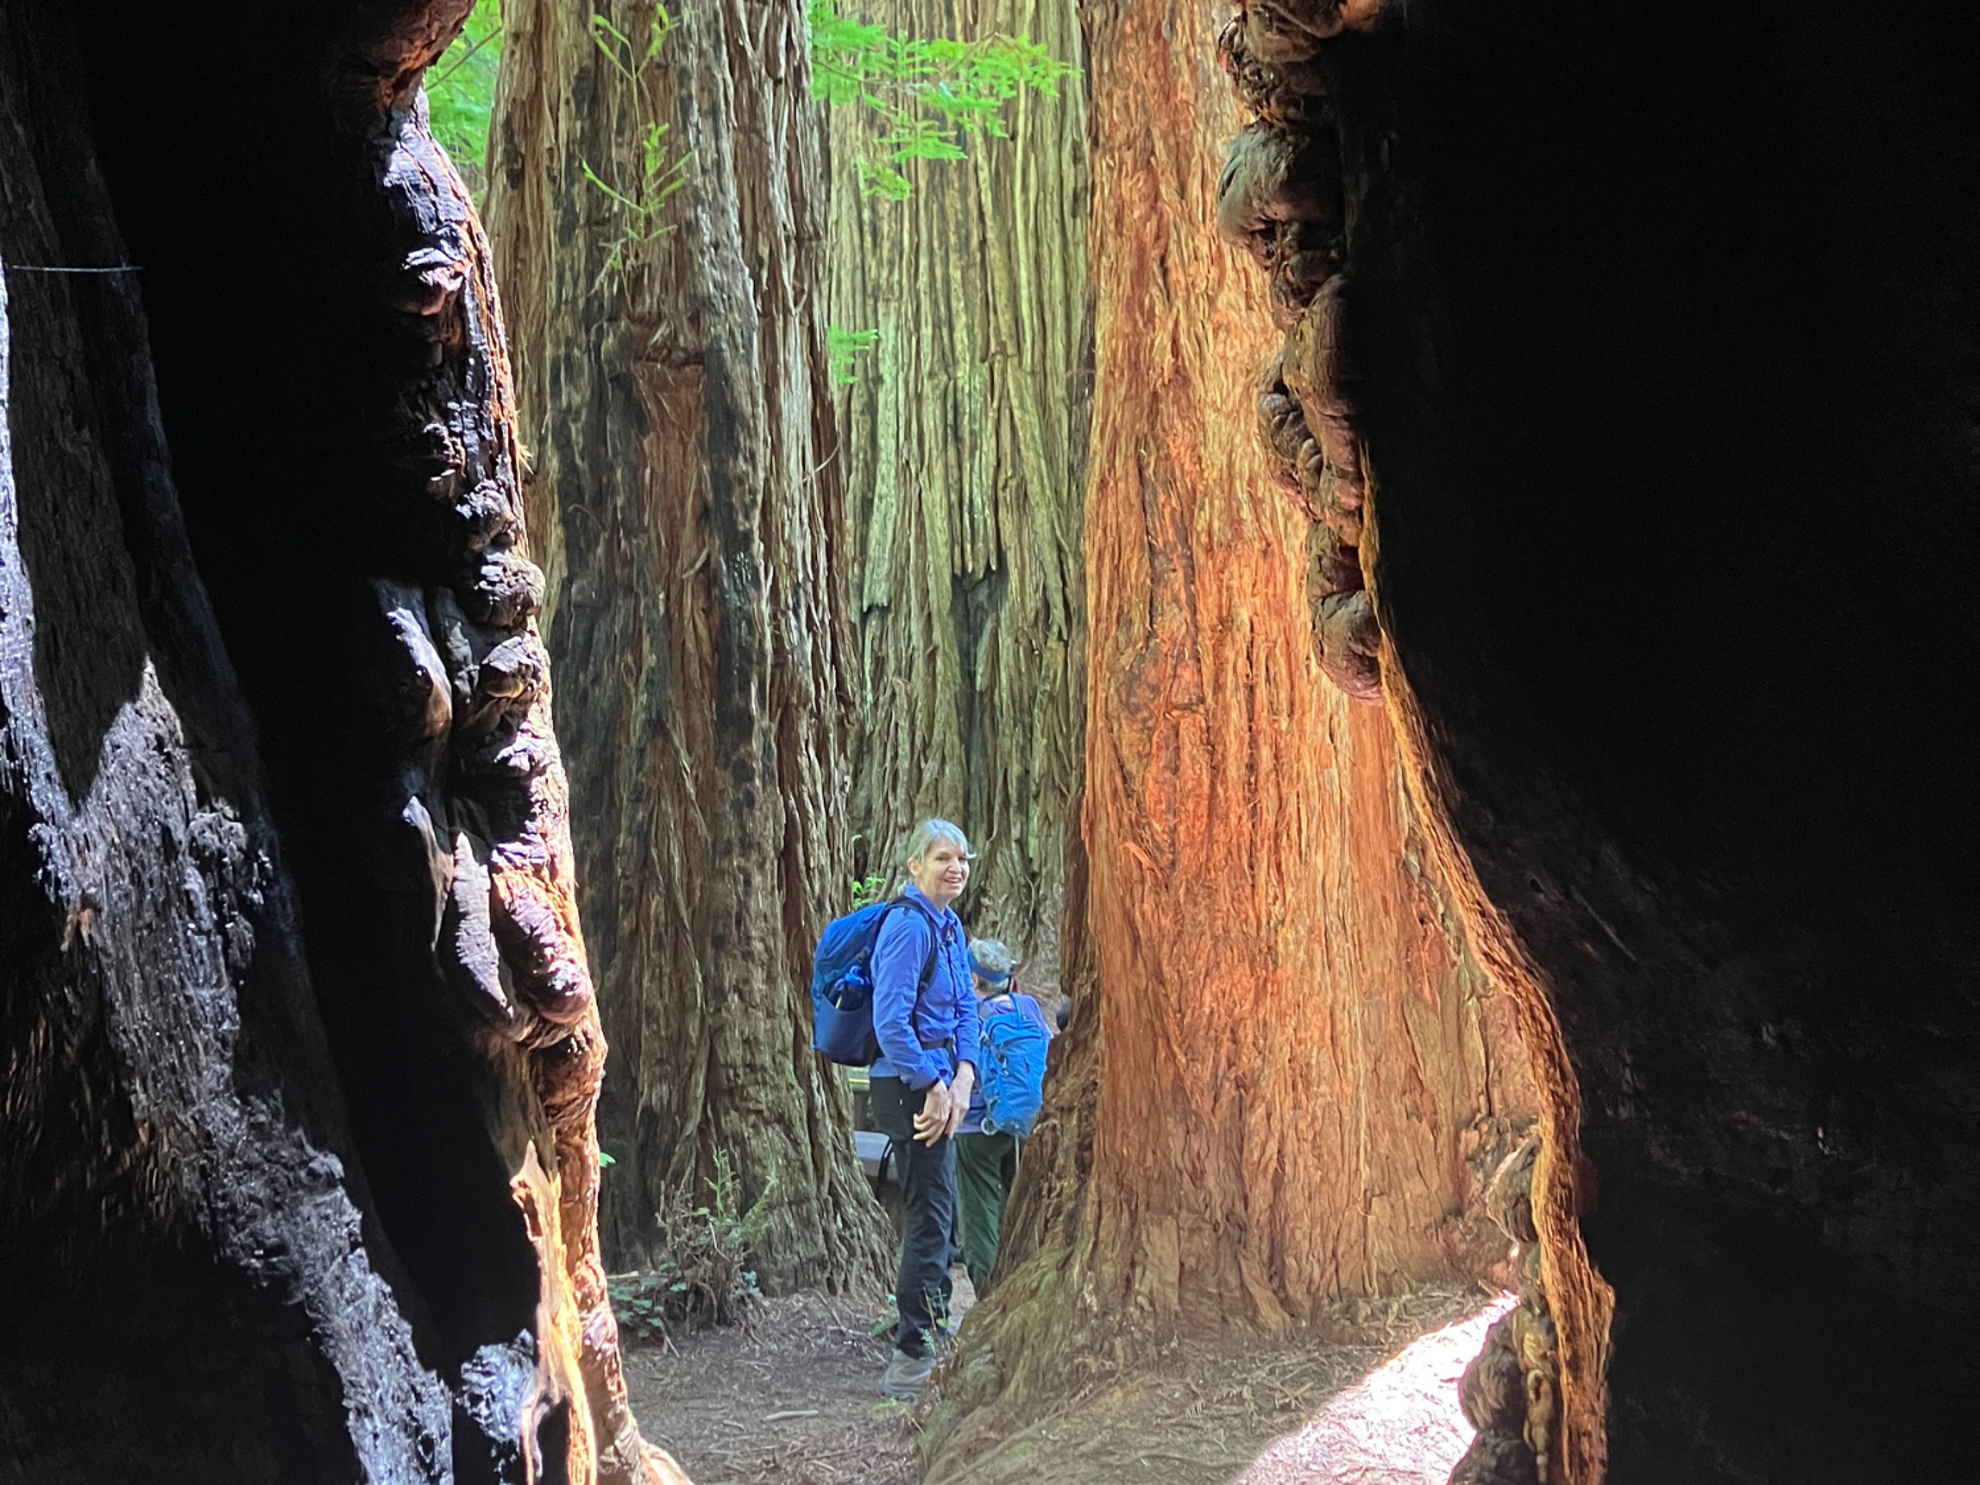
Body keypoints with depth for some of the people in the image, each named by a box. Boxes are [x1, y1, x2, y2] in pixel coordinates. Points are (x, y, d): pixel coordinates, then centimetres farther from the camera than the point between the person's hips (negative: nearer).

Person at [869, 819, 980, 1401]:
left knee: (937, 1212, 18)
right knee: (931, 1215, -7)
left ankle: (931, 1331, 31)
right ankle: (912, 1359, -2)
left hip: (938, 1083, 9)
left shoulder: (949, 926, 14)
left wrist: (963, 1077, 0)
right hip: (911, 1086, -9)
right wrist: (934, 1086, -17)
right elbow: (891, 1022, -21)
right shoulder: (909, 925, -16)